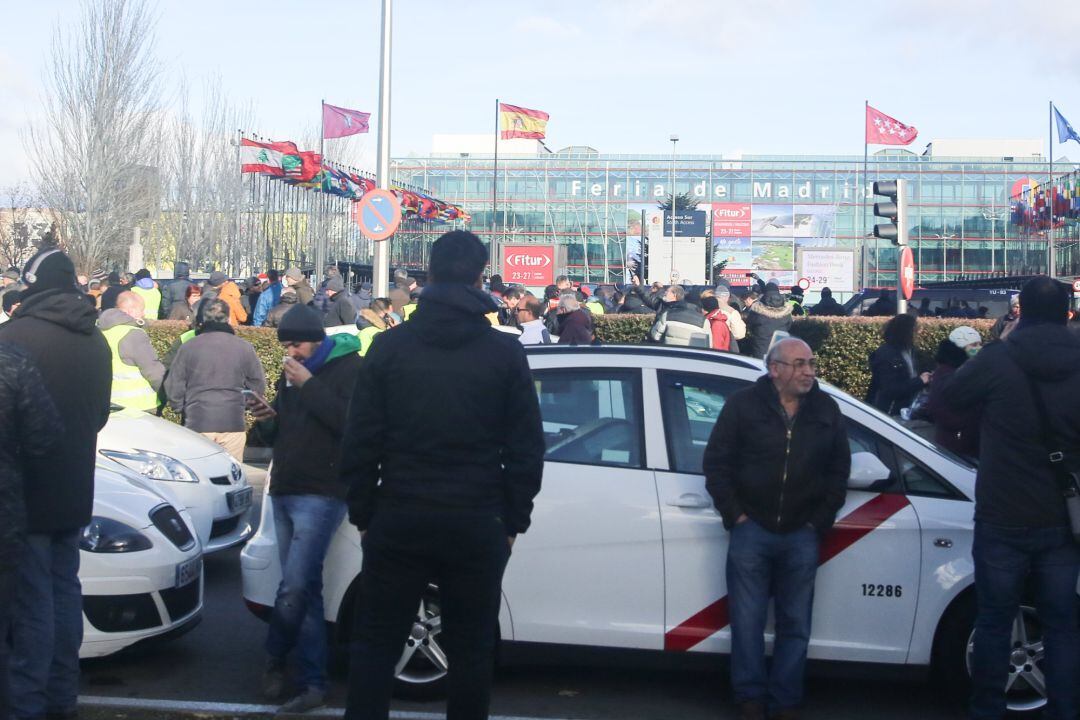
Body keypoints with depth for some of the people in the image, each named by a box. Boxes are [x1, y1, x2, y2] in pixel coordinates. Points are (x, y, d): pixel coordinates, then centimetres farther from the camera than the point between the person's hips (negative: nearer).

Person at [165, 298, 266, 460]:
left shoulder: (187, 348, -1)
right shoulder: (244, 348, 0)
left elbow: (173, 387, 2)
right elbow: (258, 386, 7)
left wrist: (184, 411, 18)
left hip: (197, 424, 0)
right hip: (233, 424, 0)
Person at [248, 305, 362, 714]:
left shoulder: (349, 368, -4)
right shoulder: (291, 374, 19)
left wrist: (308, 385, -20)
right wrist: (267, 419, 2)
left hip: (320, 495, -8)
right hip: (284, 492, 8)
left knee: (294, 588, -17)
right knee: (305, 589, 7)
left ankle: (274, 659, 3)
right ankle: (313, 684, 10)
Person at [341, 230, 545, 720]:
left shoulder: (389, 346, 0)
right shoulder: (505, 353, -1)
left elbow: (359, 442, 0)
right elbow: (526, 447, 1)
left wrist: (362, 513, 9)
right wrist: (514, 520, 9)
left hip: (399, 519, 0)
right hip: (478, 523, 0)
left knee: (375, 643, 9)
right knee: (471, 648, 11)